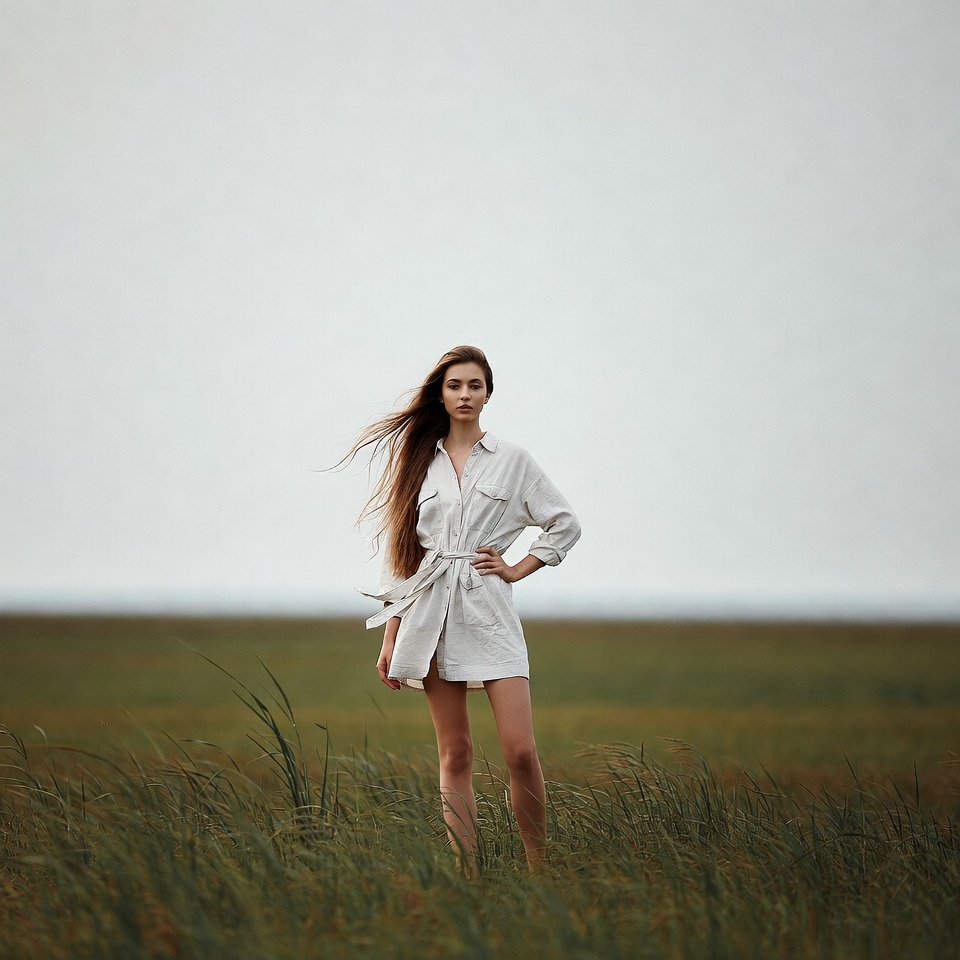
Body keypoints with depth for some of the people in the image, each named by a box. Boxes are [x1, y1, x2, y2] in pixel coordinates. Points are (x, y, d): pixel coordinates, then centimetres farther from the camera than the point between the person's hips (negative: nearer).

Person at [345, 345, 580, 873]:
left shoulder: (511, 459, 7)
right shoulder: (419, 462, 11)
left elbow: (564, 524, 12)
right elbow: (400, 550, 11)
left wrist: (517, 569, 3)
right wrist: (390, 636, 7)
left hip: (489, 611, -1)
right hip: (431, 612, 2)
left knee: (520, 751, -11)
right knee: (455, 755, 2)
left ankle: (539, 871, 3)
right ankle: (466, 878, 3)